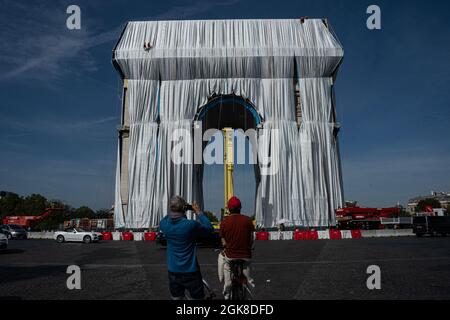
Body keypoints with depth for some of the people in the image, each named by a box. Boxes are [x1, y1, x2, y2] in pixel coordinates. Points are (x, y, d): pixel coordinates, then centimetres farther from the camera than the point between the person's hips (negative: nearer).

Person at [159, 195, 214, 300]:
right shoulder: (191, 225, -22)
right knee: (197, 297, 11)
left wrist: (174, 210, 8)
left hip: (173, 272, 4)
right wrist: (199, 213, 0)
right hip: (190, 271, -4)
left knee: (176, 297, 17)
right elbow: (209, 228, -7)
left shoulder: (164, 224, -9)